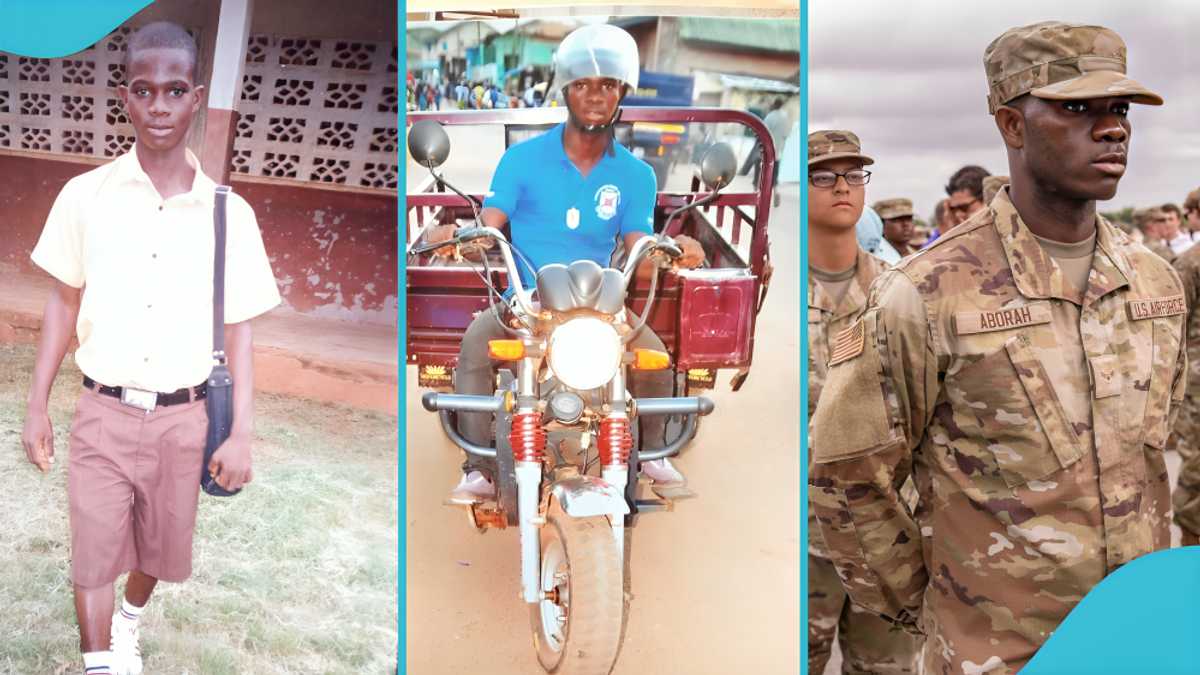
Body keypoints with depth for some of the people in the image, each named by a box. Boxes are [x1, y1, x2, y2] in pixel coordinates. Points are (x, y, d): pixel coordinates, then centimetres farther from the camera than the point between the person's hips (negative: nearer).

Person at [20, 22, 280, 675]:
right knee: (94, 556, -2)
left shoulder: (229, 213, -5)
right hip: (104, 412, -1)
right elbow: (63, 303, 4)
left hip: (183, 417, 1)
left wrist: (241, 433, -5)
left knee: (159, 548, 17)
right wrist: (36, 405, 2)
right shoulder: (85, 195, -5)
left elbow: (239, 329, 0)